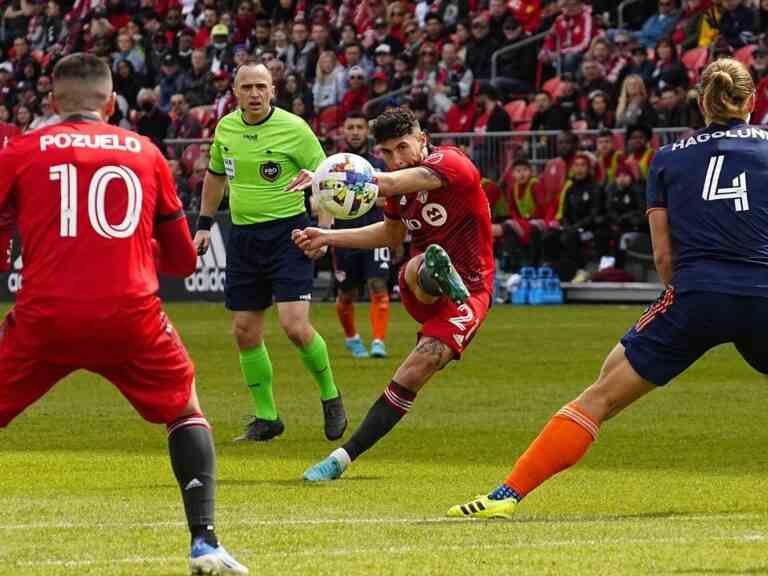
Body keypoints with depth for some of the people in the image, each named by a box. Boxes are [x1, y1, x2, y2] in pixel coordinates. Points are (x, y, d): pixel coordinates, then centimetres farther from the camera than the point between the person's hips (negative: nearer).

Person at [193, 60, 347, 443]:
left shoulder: (293, 128, -11)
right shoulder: (225, 128, 4)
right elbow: (215, 175, 22)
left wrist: (323, 230, -14)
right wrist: (204, 224, 19)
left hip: (287, 232, -5)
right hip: (243, 236, 5)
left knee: (295, 326, -16)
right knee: (245, 333, 4)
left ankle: (330, 397, 7)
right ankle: (266, 417, 16)